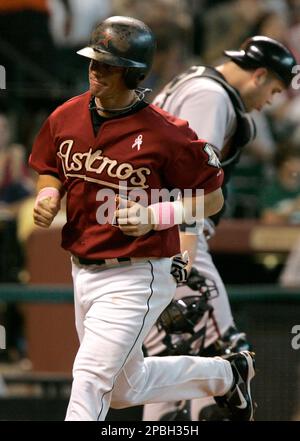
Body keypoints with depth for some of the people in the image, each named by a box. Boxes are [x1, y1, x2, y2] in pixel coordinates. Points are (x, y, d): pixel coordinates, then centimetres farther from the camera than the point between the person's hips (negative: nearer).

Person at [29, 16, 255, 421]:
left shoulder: (164, 133, -18)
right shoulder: (66, 117, -1)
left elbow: (213, 198, -9)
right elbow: (50, 170, 17)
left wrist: (155, 215, -23)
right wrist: (48, 194, -6)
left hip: (137, 278, -8)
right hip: (83, 271, 8)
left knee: (90, 377, -16)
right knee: (125, 388, 21)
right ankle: (224, 375, 44)